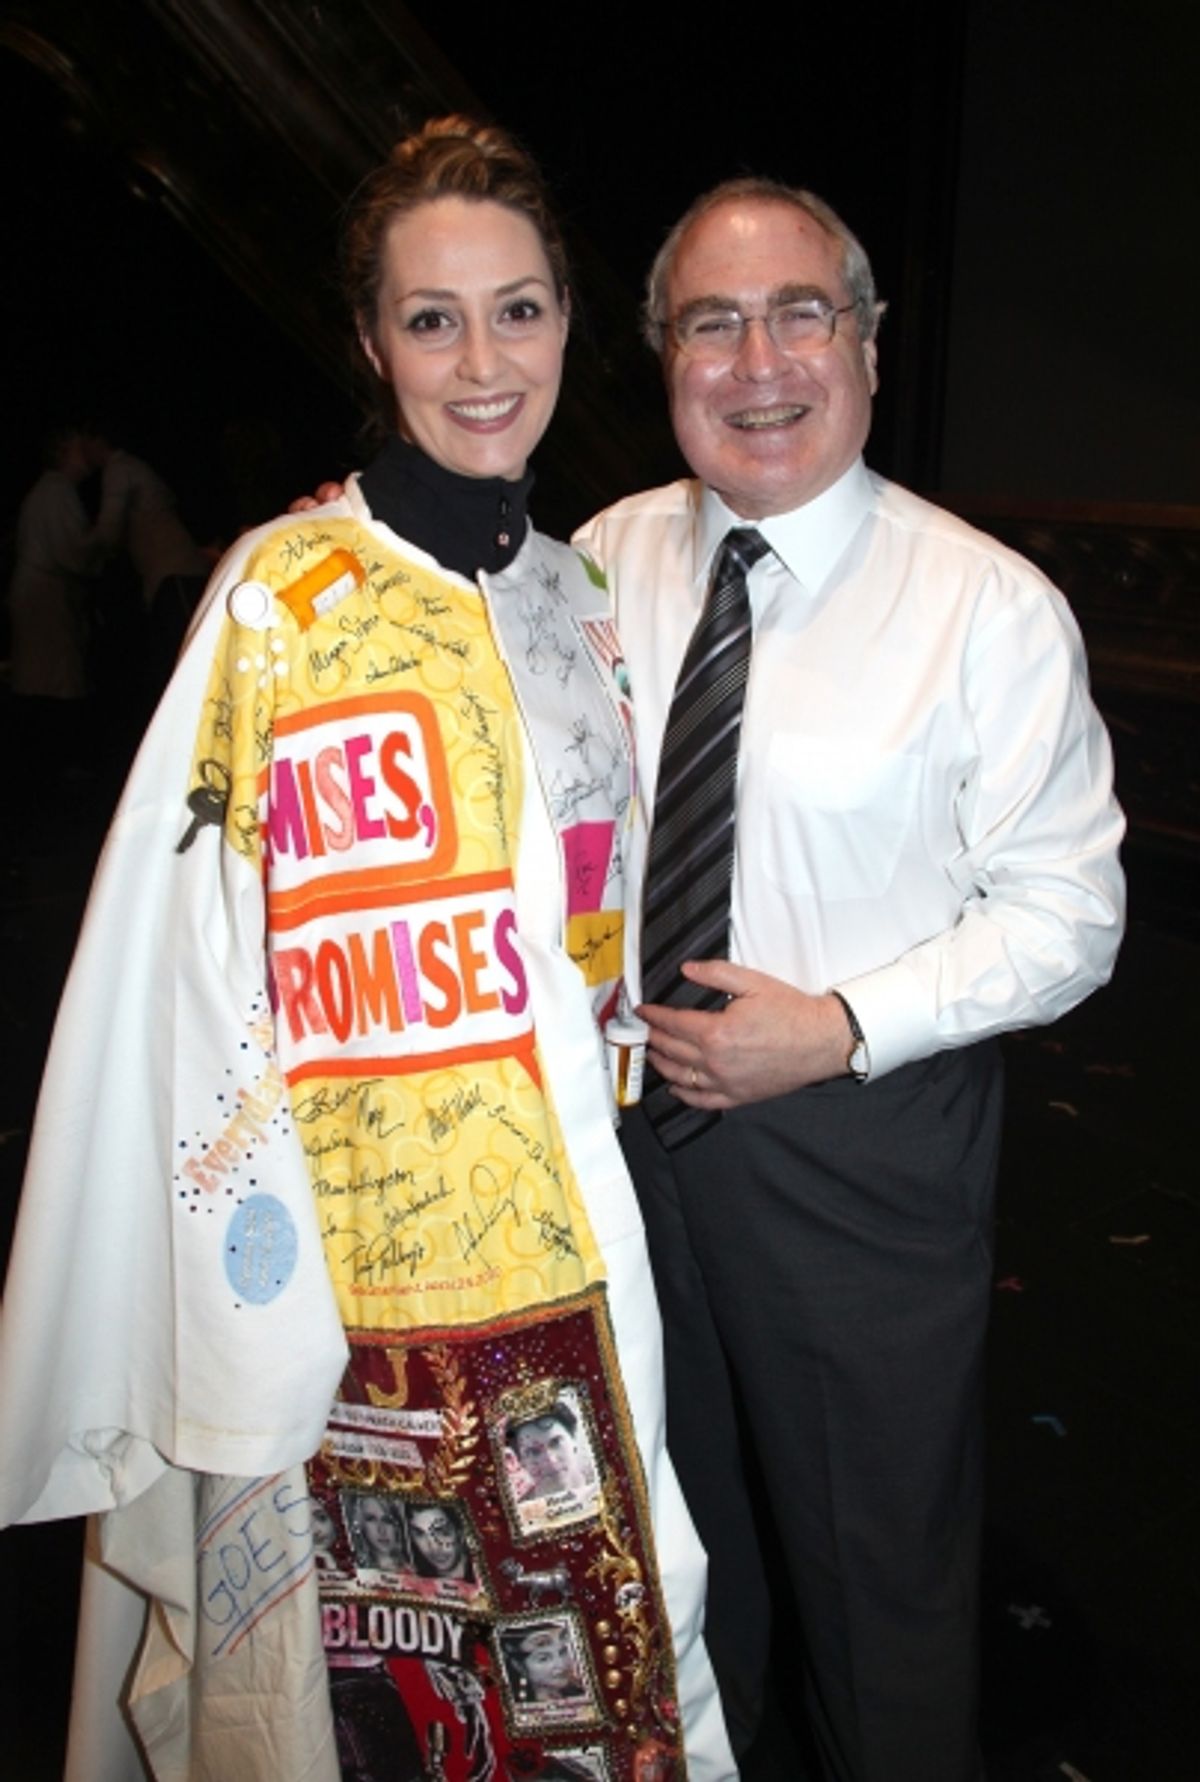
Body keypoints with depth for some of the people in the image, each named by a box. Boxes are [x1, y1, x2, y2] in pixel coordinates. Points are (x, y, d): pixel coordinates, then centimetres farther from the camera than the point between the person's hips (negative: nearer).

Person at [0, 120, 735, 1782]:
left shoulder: (572, 597, 7)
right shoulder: (289, 595, -12)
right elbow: (194, 970, -13)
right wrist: (253, 1271, -14)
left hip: (560, 1228, 6)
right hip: (352, 1253, -5)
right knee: (361, 1641, 11)